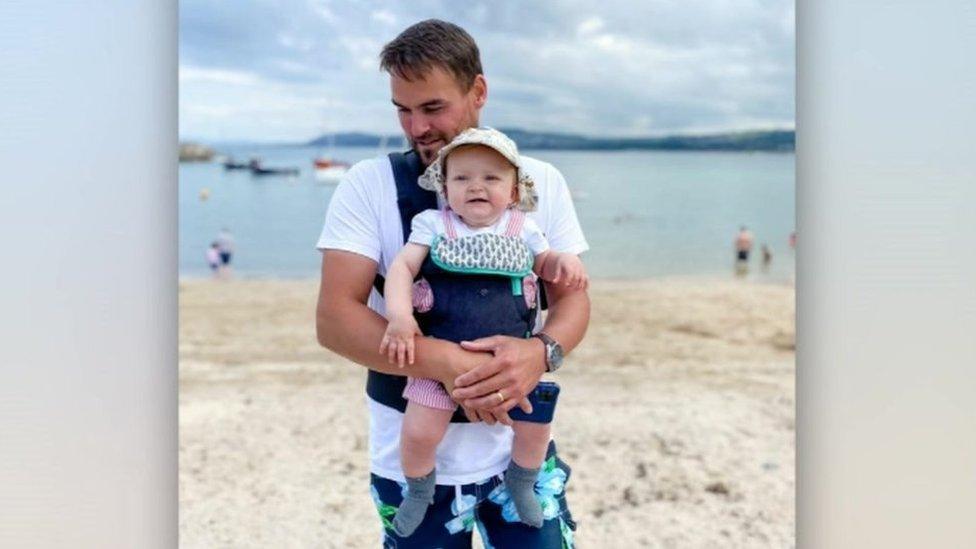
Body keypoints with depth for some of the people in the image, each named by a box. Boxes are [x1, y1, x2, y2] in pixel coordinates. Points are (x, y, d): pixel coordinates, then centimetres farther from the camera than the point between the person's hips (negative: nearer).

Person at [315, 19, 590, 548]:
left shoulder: (542, 182, 0)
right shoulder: (368, 185, -8)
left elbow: (572, 295, 3)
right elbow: (333, 319, -15)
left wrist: (542, 352, -21)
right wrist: (449, 363, -27)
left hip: (520, 449, 2)